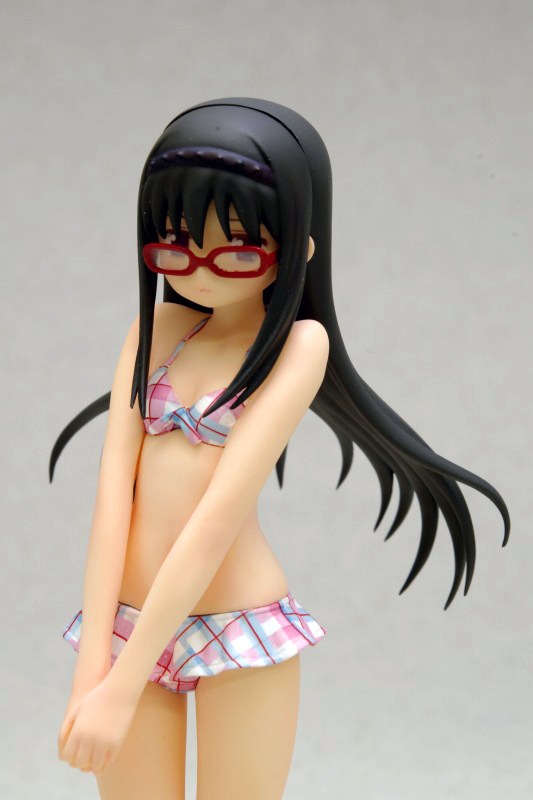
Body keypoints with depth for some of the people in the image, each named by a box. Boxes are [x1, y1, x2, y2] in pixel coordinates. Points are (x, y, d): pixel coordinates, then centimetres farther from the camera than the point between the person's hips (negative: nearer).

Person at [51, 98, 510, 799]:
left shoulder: (298, 342, -10)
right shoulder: (156, 329, 5)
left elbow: (222, 512, -17)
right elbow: (115, 482, -4)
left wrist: (124, 685, -19)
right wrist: (93, 660, -12)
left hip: (240, 632, -4)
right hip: (127, 620, 4)